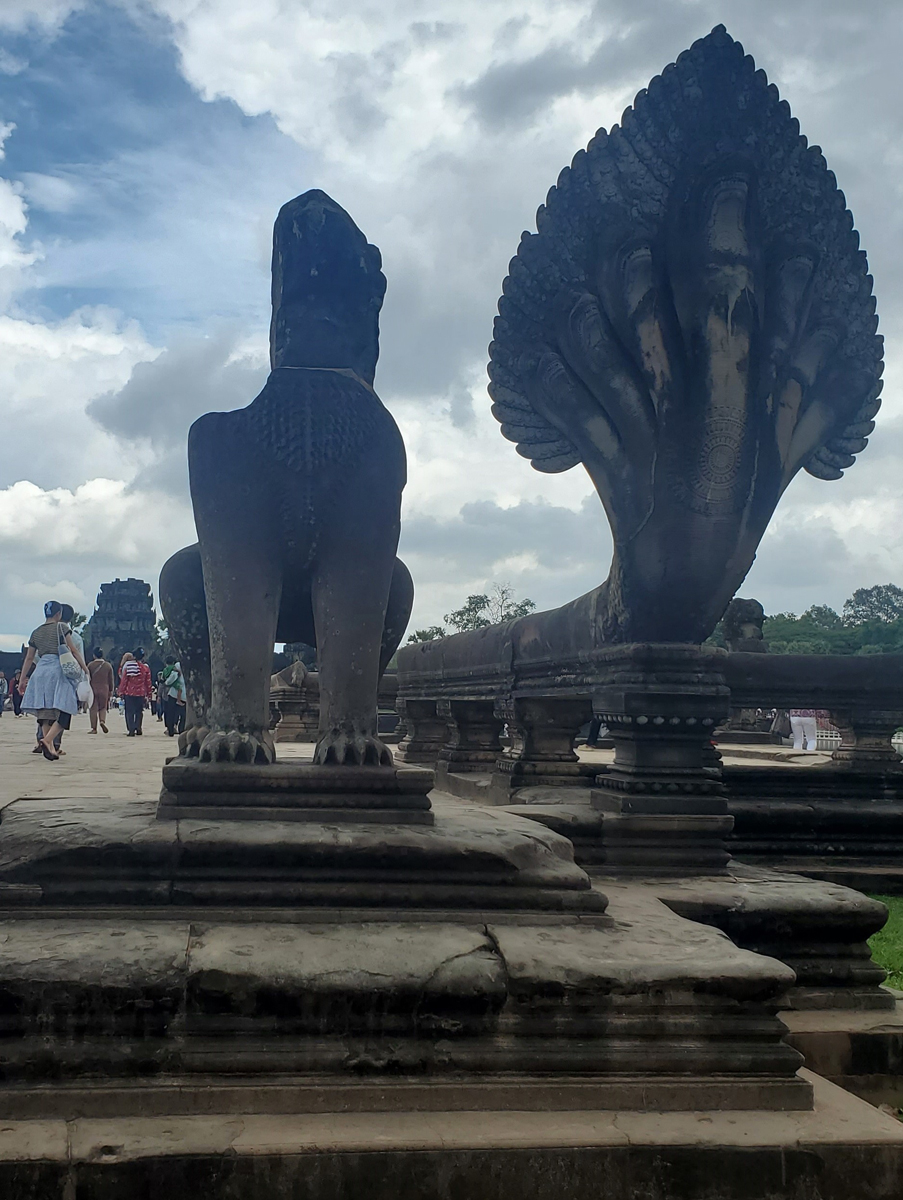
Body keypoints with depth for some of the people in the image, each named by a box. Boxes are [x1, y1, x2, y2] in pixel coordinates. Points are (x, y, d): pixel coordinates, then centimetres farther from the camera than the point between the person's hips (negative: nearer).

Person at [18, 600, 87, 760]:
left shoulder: (36, 632, 16)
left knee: (46, 711, 8)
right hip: (58, 670, -5)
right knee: (64, 709, -6)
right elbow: (73, 650, -3)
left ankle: (50, 747, 2)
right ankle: (47, 740, -24)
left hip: (40, 672, 5)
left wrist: (22, 680, 21)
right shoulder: (61, 627, 2)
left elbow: (29, 658, 17)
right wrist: (85, 668, 3)